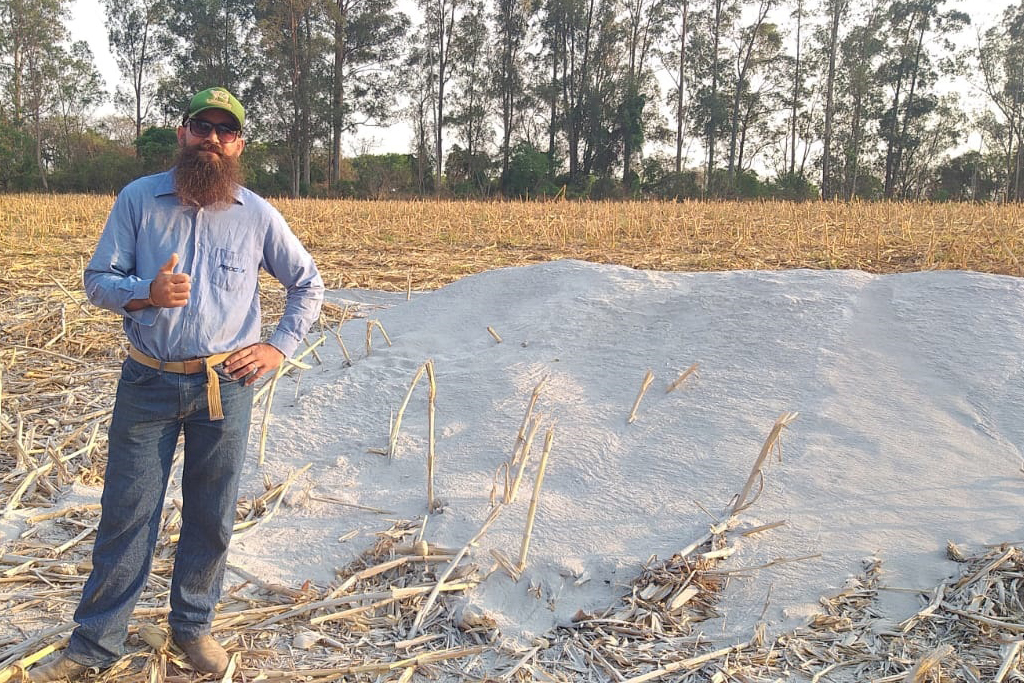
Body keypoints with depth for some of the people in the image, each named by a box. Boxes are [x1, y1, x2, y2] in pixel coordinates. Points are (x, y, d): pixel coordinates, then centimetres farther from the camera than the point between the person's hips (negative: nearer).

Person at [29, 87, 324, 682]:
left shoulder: (257, 214, 1)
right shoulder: (138, 198, -1)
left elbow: (309, 284, 11)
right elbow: (97, 280, 1)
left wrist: (280, 347, 0)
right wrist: (146, 292, -20)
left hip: (225, 386, 1)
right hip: (148, 383, -1)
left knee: (212, 516, 11)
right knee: (126, 514, 4)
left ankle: (193, 626, 30)